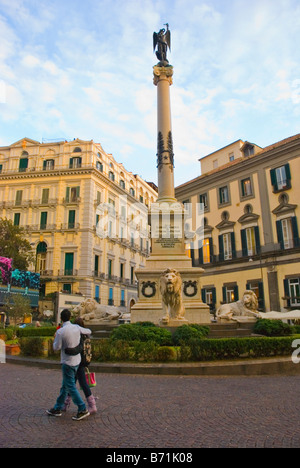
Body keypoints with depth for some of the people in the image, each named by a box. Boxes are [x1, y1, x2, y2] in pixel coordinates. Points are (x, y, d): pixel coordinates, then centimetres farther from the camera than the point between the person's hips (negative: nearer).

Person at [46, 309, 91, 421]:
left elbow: (56, 348, -11)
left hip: (67, 362, -7)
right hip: (77, 360, 7)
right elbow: (89, 331, 13)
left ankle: (82, 409, 1)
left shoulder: (60, 331, -19)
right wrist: (82, 335, 33)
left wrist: (55, 339, 6)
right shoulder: (77, 328, -2)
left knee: (71, 387, 1)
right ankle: (57, 408, 28)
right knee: (65, 386, 17)